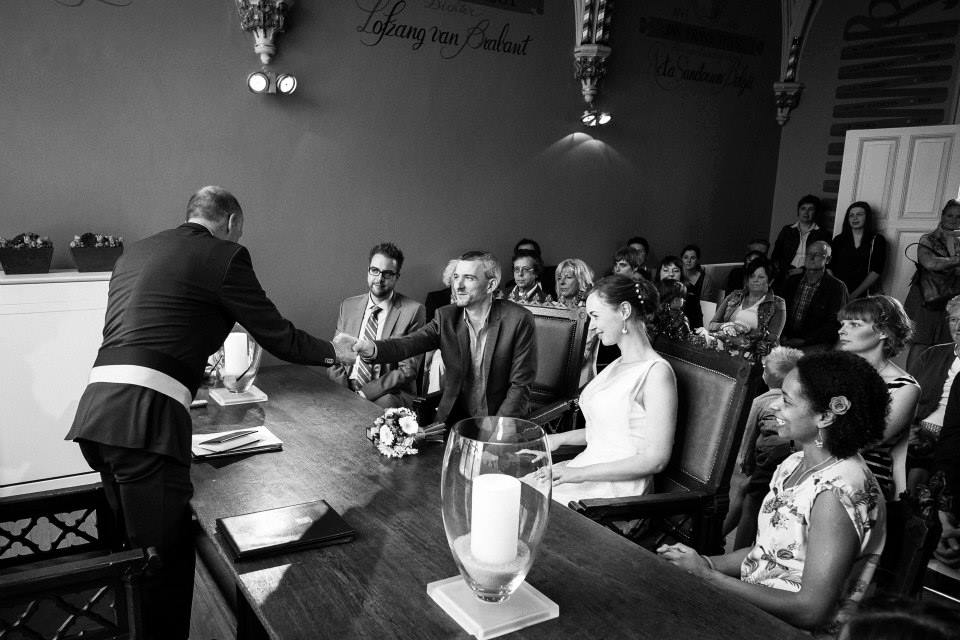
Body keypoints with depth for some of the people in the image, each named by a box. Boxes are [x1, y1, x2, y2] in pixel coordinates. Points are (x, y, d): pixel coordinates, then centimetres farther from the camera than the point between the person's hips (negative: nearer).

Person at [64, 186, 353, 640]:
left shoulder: (134, 252, 21)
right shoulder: (224, 256, -2)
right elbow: (279, 337, 3)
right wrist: (335, 353, 20)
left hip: (96, 408, 9)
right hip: (145, 415, -8)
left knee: (131, 543, 23)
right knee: (166, 556, 3)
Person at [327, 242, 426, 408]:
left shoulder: (413, 311, -4)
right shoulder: (348, 306, 11)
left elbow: (408, 370, -8)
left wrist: (366, 392, -16)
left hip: (388, 396, -3)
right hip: (345, 392, 3)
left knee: (386, 402, -36)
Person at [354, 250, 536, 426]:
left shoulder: (518, 320, -10)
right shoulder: (446, 317, 1)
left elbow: (520, 385, -8)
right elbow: (408, 343, -13)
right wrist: (373, 349, -33)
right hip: (453, 419, 4)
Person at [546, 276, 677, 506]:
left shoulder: (656, 372, -15)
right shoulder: (618, 365, 14)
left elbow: (656, 459, -18)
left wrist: (581, 473, -20)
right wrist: (561, 438, 9)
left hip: (618, 490, -8)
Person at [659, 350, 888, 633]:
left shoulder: (838, 490, -24)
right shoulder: (795, 464, 3)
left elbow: (812, 610, -25)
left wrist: (708, 576, -21)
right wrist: (705, 562, -5)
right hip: (751, 602, 7)